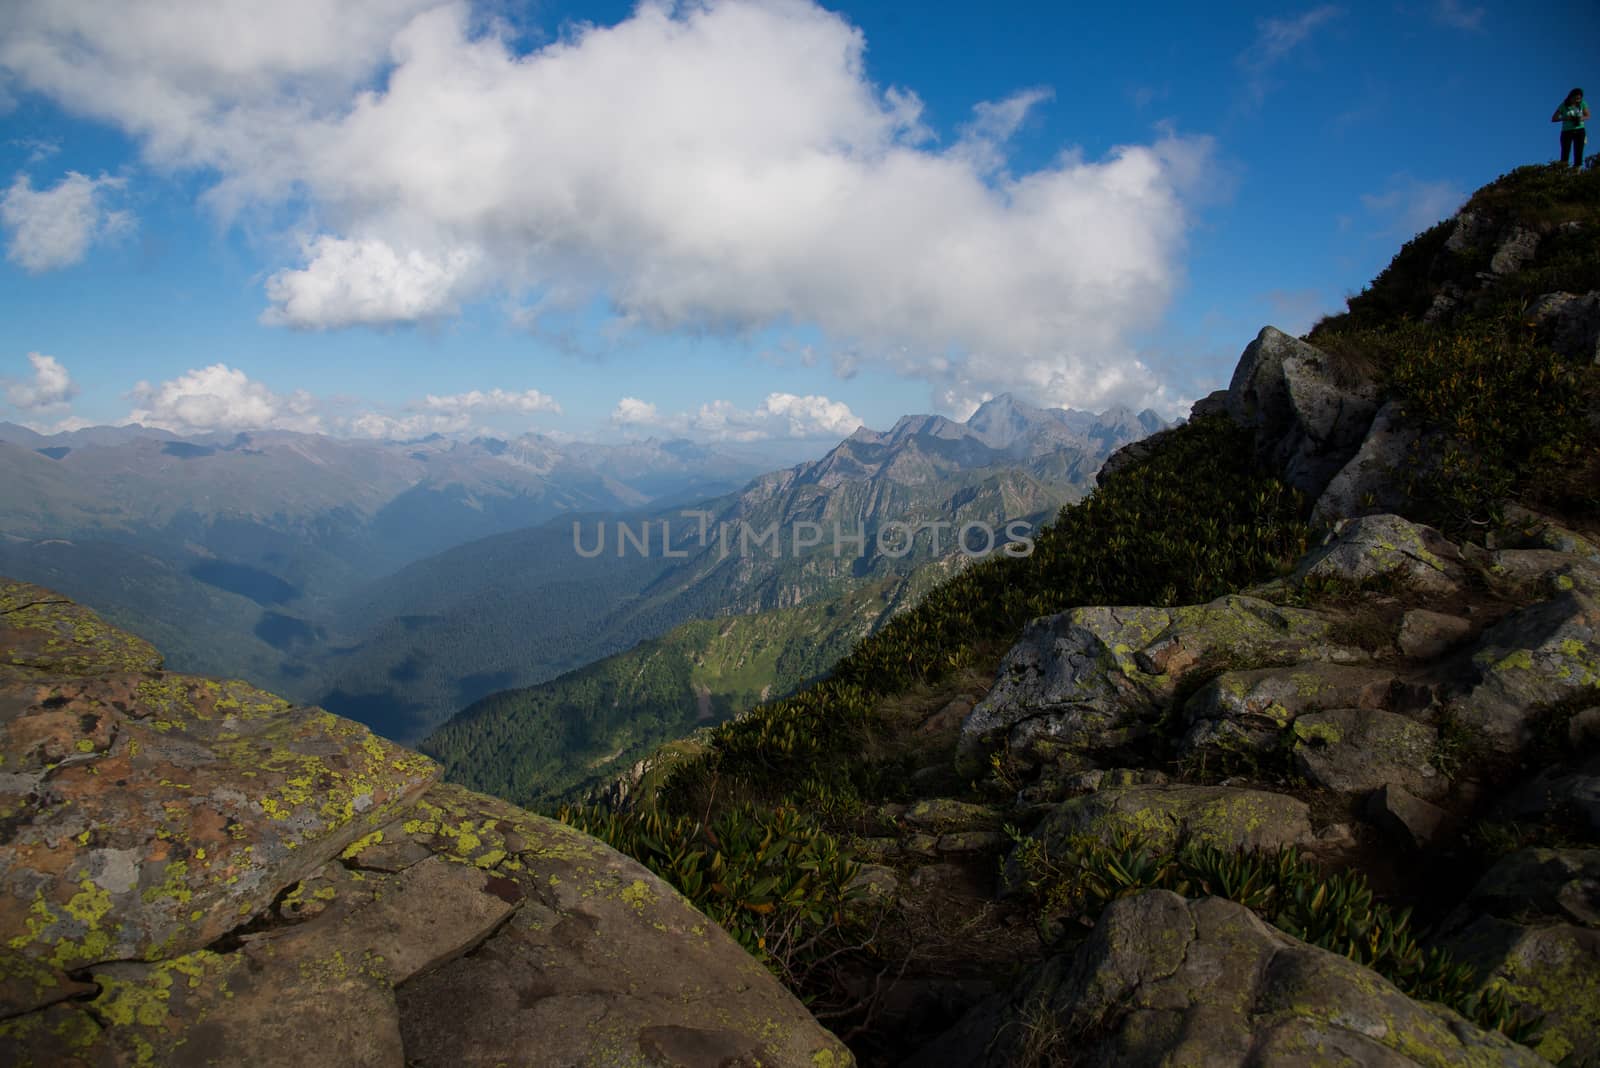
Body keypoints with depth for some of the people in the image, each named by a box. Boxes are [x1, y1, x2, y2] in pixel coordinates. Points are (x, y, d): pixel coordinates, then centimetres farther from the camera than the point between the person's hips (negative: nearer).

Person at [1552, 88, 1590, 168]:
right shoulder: (1564, 106, -4)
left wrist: (1582, 118, -13)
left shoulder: (1582, 104, 2)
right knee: (1565, 153, -11)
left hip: (1579, 131, 2)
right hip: (1566, 131, -2)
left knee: (1578, 154, -4)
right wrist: (1565, 118, -19)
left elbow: (1587, 116, 10)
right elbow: (1553, 119, -3)